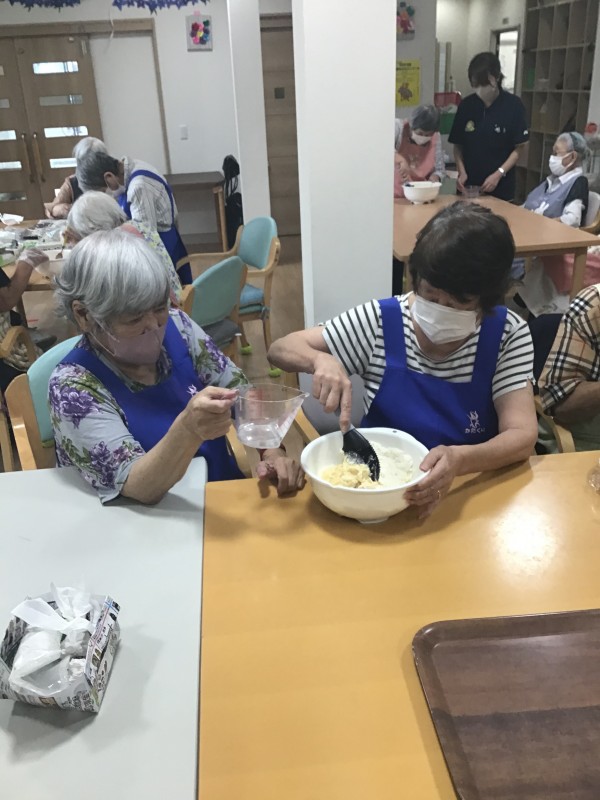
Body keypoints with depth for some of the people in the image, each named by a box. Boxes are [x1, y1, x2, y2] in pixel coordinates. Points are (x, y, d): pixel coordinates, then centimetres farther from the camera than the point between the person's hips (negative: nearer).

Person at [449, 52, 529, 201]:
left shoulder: (513, 105, -5)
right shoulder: (466, 105, 1)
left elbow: (519, 148, -4)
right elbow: (458, 145, 7)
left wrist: (498, 174, -15)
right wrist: (462, 172, -8)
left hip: (501, 188, -2)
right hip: (469, 186, 2)